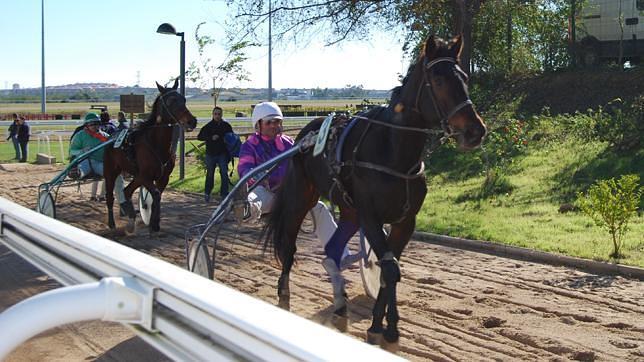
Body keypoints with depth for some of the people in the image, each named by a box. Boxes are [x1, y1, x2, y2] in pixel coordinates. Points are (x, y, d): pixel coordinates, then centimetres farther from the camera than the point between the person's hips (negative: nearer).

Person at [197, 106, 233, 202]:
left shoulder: (226, 126, 3)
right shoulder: (208, 126, -1)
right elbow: (199, 137, -5)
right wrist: (211, 138, -18)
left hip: (222, 154, 0)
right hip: (210, 154, 0)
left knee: (224, 173, -6)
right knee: (210, 174, 9)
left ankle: (224, 193, -2)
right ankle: (207, 193, 24)